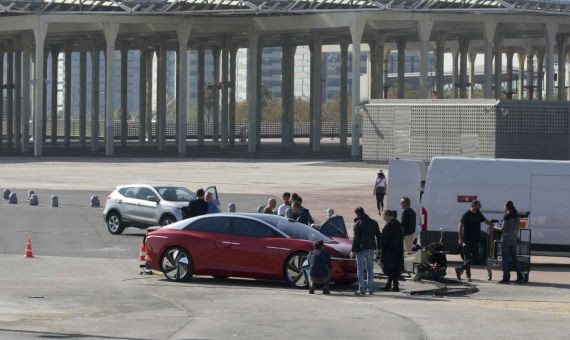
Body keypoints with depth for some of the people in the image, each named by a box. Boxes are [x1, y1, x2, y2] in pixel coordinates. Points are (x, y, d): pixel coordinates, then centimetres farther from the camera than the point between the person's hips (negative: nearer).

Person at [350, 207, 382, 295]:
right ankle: (370, 289, 10)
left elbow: (356, 238, -11)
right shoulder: (373, 223, 9)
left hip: (361, 249, -5)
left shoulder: (358, 224, -8)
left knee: (360, 269, -1)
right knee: (370, 269, 11)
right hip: (371, 248, 5)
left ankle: (362, 289, -7)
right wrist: (378, 247, 16)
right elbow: (378, 236, 12)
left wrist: (353, 250, -9)